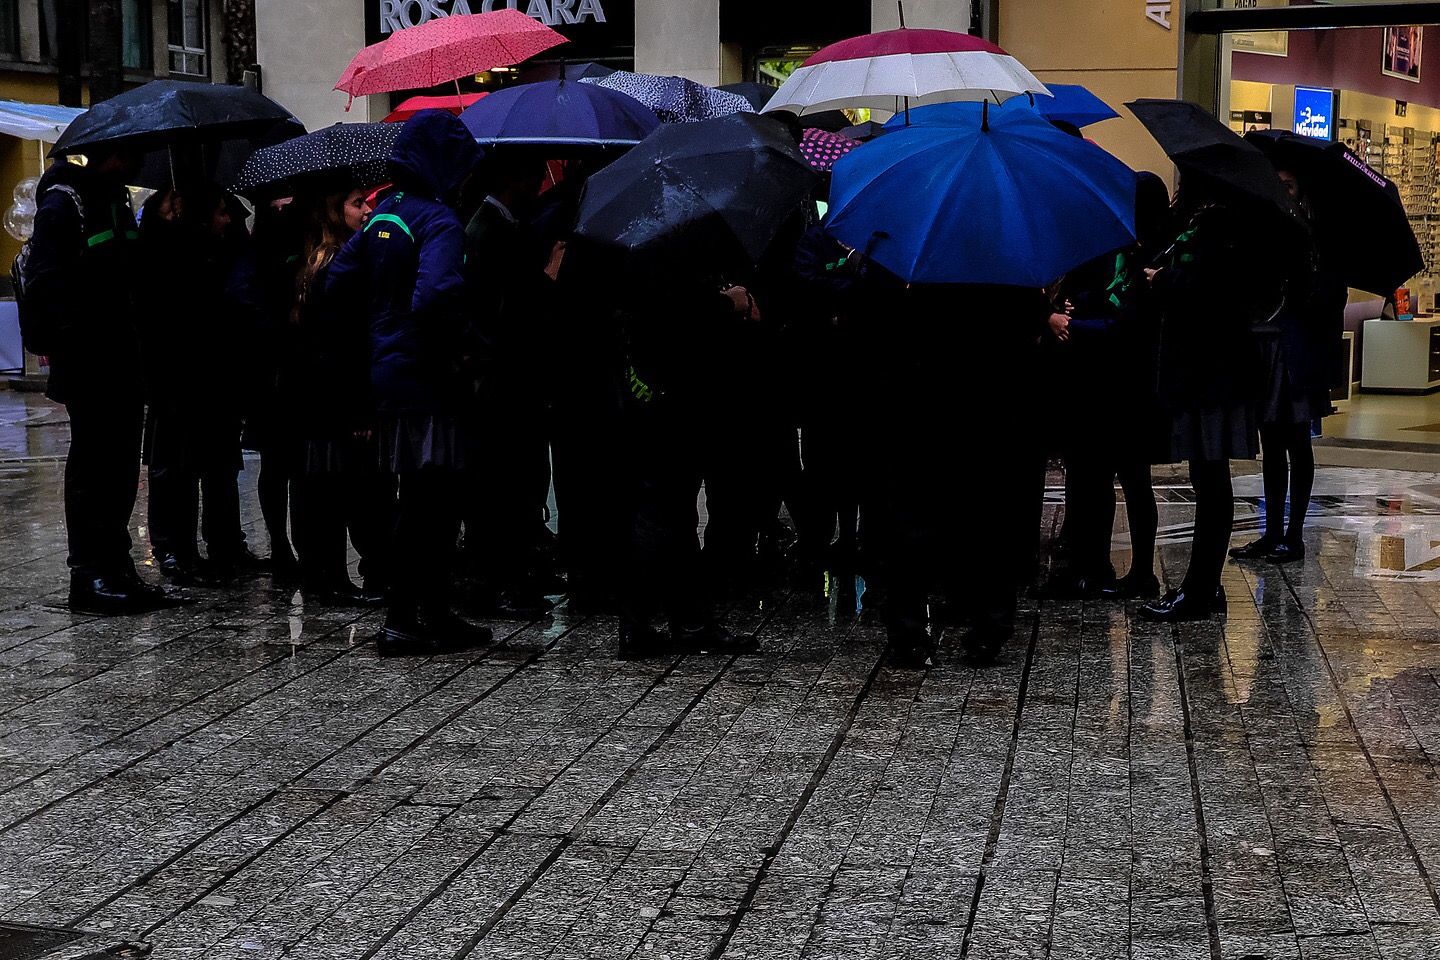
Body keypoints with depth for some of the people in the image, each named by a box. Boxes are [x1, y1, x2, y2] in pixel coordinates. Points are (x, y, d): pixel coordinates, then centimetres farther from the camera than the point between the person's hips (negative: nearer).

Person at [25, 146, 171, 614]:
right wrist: (63, 343, -22)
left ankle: (117, 567, 18)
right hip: (87, 365, -8)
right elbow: (43, 279, -16)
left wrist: (139, 341, 12)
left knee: (121, 465, 11)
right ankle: (88, 575, 0)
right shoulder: (63, 203, -8)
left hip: (122, 364, 8)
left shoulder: (119, 203, 18)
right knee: (91, 464, -5)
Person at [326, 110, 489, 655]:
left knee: (430, 501, 15)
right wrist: (456, 346, -15)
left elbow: (339, 282, 15)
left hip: (389, 370, 9)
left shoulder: (382, 214, 12)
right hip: (427, 381, -9)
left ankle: (436, 616, 22)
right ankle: (402, 622, 3)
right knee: (426, 502, -1)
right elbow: (436, 294, -30)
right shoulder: (439, 221, -15)